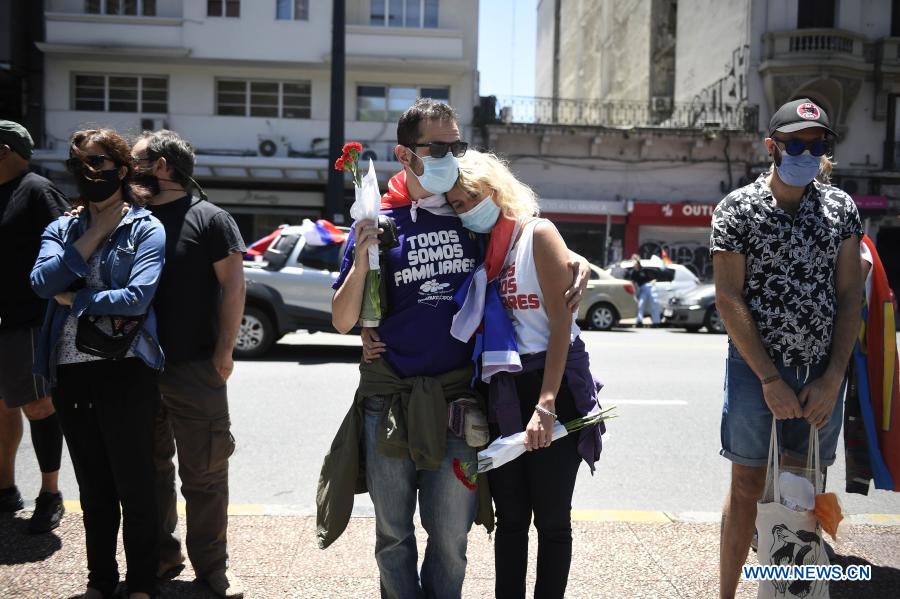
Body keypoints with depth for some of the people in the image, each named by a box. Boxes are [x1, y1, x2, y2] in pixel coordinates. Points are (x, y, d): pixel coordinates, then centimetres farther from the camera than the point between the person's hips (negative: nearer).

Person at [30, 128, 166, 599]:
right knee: (93, 487, 16)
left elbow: (137, 298, -17)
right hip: (70, 372, 5)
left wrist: (73, 299, -6)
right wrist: (94, 235, -9)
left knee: (134, 485, 6)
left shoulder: (146, 229, -3)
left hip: (125, 372, -5)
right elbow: (42, 282, -7)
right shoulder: (61, 229, 11)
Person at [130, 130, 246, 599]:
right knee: (149, 466, 14)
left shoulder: (209, 219, -4)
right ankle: (160, 554, 28)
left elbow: (233, 287, -7)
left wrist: (223, 352, -11)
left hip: (195, 367, -5)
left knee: (203, 471, 1)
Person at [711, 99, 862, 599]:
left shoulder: (841, 207, 6)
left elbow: (850, 295, 3)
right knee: (748, 484, 4)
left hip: (823, 374, 3)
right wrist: (770, 379, -12)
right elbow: (729, 299, -9)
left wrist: (832, 379, -5)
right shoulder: (738, 208, -4)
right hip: (755, 368, -3)